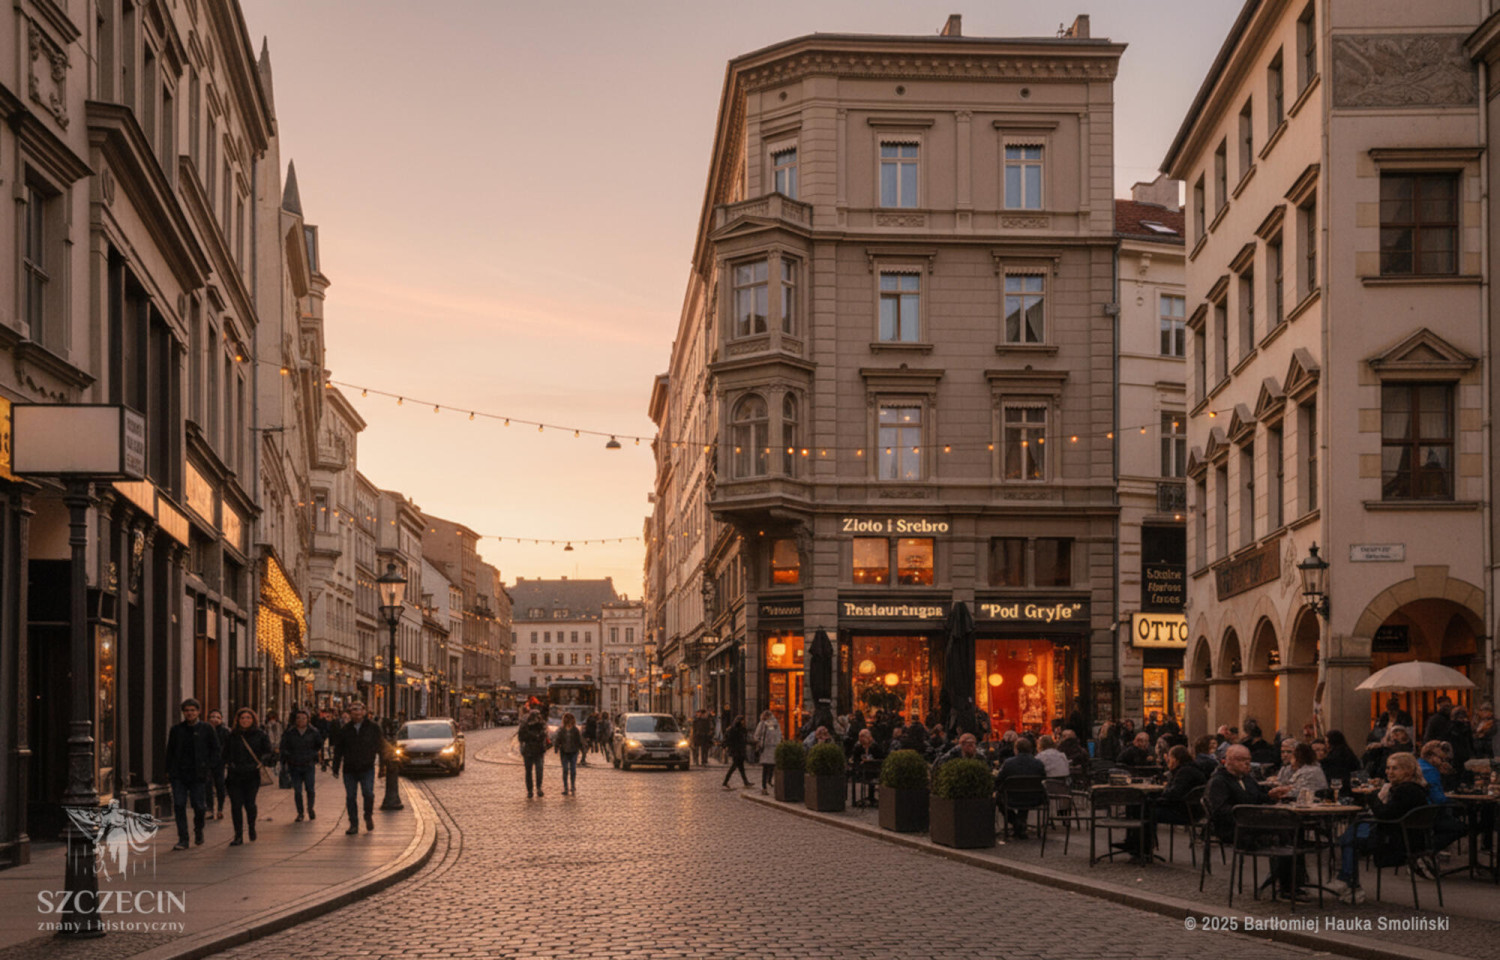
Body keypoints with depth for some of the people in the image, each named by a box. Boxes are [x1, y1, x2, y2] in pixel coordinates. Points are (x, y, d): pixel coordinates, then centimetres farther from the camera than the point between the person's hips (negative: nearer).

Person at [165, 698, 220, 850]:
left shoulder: (206, 729, 3)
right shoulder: (176, 730, 10)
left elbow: (216, 751, 6)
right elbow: (170, 751, 16)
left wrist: (209, 768, -5)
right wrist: (169, 770, 7)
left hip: (198, 775, -2)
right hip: (178, 774, 2)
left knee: (199, 806, 1)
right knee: (179, 806, -7)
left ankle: (198, 831, 30)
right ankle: (183, 839, -3)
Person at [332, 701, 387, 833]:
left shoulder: (373, 727, 2)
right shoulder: (345, 729, 7)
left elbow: (381, 747, 7)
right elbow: (338, 750, 12)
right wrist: (335, 768, 8)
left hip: (367, 768, -2)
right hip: (349, 769, 2)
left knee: (368, 793, -14)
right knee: (350, 797, 2)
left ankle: (369, 816, 13)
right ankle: (353, 824, 11)